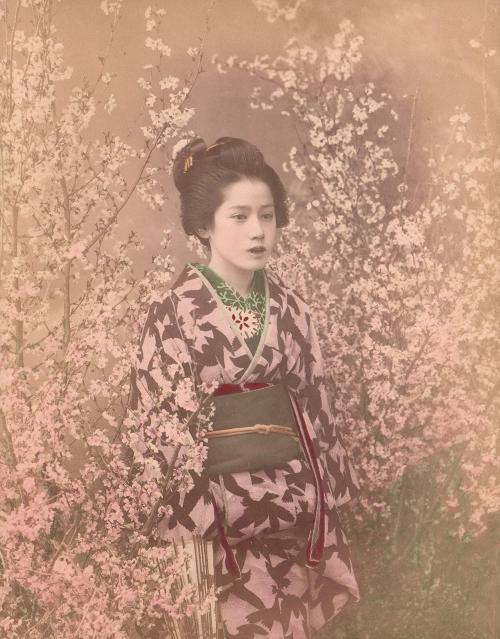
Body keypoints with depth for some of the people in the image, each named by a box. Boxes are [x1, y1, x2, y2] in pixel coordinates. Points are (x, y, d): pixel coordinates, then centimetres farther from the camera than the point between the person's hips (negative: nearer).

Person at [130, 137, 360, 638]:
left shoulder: (289, 307, 2)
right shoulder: (175, 314, -11)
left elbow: (316, 406, 7)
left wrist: (328, 503, 8)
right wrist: (196, 531, -12)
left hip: (298, 511, 4)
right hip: (228, 519, -4)